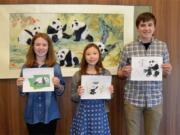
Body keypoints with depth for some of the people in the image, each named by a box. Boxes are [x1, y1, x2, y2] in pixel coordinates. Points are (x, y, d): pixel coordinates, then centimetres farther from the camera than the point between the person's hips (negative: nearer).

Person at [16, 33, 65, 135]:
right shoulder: (26, 67, 0)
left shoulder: (55, 66, -3)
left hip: (50, 114, -1)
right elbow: (23, 93, 6)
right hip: (32, 114, 1)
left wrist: (57, 85, -21)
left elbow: (61, 92, -1)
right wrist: (20, 86, -14)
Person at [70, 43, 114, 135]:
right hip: (82, 114, -1)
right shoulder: (78, 75, -3)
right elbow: (73, 98, 2)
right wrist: (78, 94, -17)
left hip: (100, 114, 1)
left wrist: (110, 93, -11)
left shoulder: (106, 73, 1)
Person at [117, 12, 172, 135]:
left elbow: (166, 73, 10)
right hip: (133, 98, -1)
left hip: (155, 99, 1)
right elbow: (120, 73, 5)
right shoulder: (128, 48, -3)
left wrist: (167, 71, -12)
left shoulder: (162, 46, 1)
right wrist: (124, 72, -17)